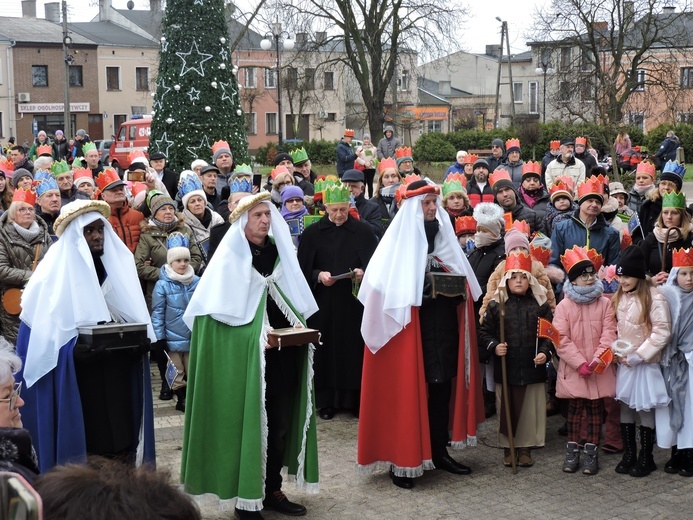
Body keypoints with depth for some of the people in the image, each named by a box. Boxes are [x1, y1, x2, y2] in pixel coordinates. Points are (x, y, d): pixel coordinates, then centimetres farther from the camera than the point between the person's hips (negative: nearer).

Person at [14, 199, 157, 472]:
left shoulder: (116, 263, 10)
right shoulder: (55, 271, -7)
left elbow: (132, 315, 14)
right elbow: (45, 328, -9)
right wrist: (77, 346, -21)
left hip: (116, 366, 5)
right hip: (76, 369, -5)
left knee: (118, 433, 4)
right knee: (88, 437, -4)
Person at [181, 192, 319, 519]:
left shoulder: (278, 252, 12)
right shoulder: (229, 257, -6)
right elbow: (219, 310, -12)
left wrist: (298, 324, -1)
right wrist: (256, 333, -20)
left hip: (284, 351, 6)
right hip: (245, 353, -6)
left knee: (281, 421, 10)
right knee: (250, 422, -3)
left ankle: (272, 490, 22)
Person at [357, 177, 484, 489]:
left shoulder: (443, 235, 13)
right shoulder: (399, 240, -7)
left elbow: (459, 276, 19)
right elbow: (387, 286, -13)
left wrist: (456, 286, -2)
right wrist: (428, 290, -21)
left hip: (443, 322, 6)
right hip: (413, 324, -6)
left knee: (443, 384, 10)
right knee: (407, 388, -3)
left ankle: (439, 451, 22)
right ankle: (401, 460, 4)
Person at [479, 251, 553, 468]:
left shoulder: (540, 305, 4)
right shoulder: (496, 305, 2)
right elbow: (484, 332, 6)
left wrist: (545, 352, -9)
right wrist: (494, 346, -11)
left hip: (532, 369, 0)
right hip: (505, 369, 0)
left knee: (530, 410, 7)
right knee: (506, 409, 7)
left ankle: (525, 447, 21)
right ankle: (508, 448, 20)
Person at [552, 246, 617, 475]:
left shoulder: (605, 303, -2)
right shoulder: (564, 306, -5)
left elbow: (609, 335, -5)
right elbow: (562, 339, -9)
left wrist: (598, 360, -16)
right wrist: (580, 364, -15)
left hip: (599, 368, 1)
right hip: (573, 368, -1)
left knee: (596, 407, 7)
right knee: (575, 407, 8)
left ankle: (591, 451, 16)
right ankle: (572, 450, 18)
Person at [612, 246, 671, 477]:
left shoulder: (654, 298, -15)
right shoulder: (619, 297, 6)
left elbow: (662, 332, -16)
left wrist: (637, 356, -14)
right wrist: (617, 351, 0)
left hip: (644, 363, -6)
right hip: (623, 362, 6)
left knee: (645, 410, 1)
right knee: (625, 408, 11)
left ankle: (646, 458, 14)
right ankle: (628, 455, 24)